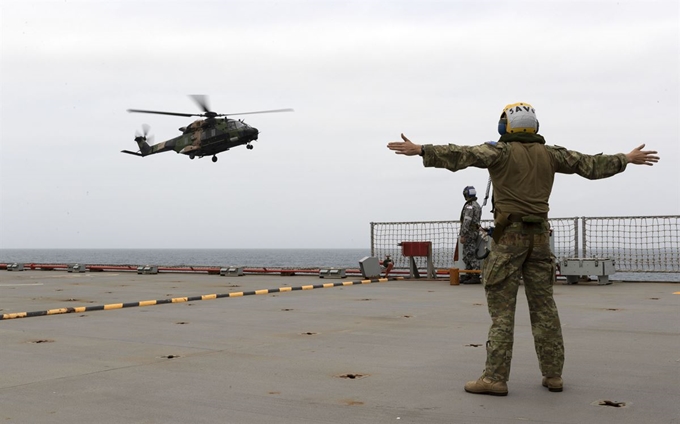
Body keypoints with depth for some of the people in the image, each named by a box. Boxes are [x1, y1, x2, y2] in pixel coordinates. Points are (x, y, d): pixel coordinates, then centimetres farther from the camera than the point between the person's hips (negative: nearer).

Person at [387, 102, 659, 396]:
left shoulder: (501, 151, -5)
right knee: (543, 306, 10)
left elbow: (462, 155, -20)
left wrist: (420, 150, -26)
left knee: (501, 308, -4)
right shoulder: (549, 154, 10)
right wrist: (626, 159, 34)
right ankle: (553, 374, 14)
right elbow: (589, 164, 19)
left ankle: (495, 377, -6)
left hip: (509, 234, -5)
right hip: (539, 234, 5)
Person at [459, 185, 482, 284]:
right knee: (467, 256, 14)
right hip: (475, 231, 10)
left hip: (469, 233, -10)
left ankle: (475, 277, -11)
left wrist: (462, 235, -20)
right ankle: (467, 276, 17)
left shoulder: (469, 206, -14)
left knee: (471, 256, -9)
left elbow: (467, 222, -21)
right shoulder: (477, 205, 17)